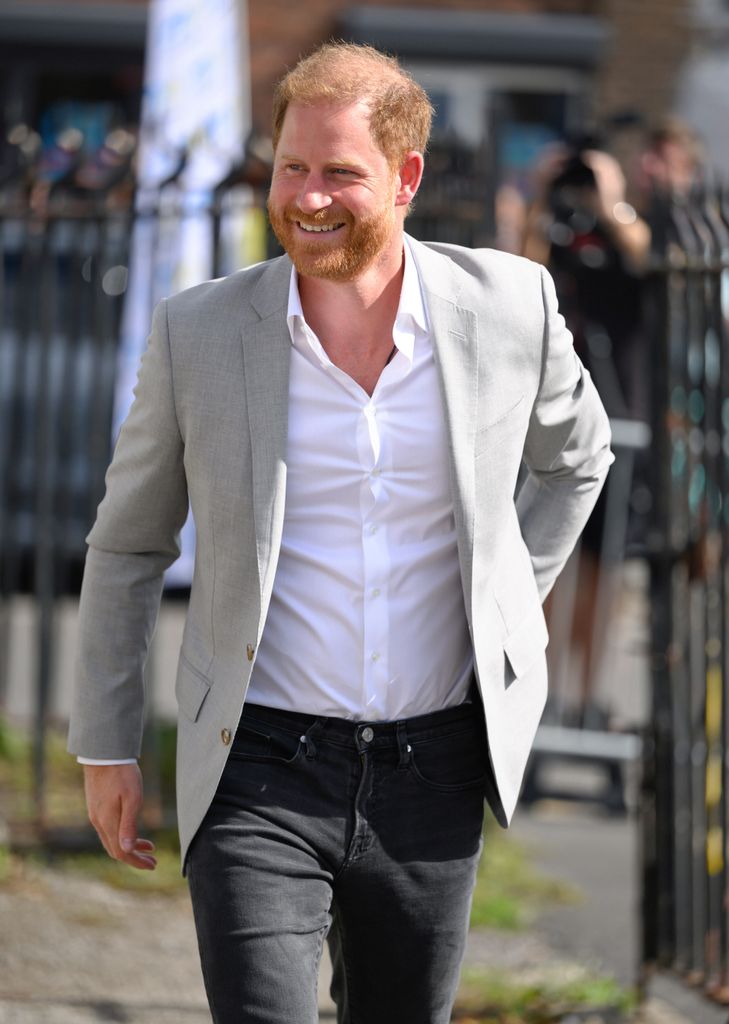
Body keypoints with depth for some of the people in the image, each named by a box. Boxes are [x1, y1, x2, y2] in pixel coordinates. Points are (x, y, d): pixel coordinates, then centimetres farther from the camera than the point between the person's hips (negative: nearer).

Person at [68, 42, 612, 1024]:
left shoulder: (511, 306, -3)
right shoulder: (198, 332, -5)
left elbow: (576, 457, 19)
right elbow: (127, 544, 8)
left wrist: (506, 615, 11)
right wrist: (106, 748, 9)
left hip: (432, 774, 2)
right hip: (260, 775, -2)